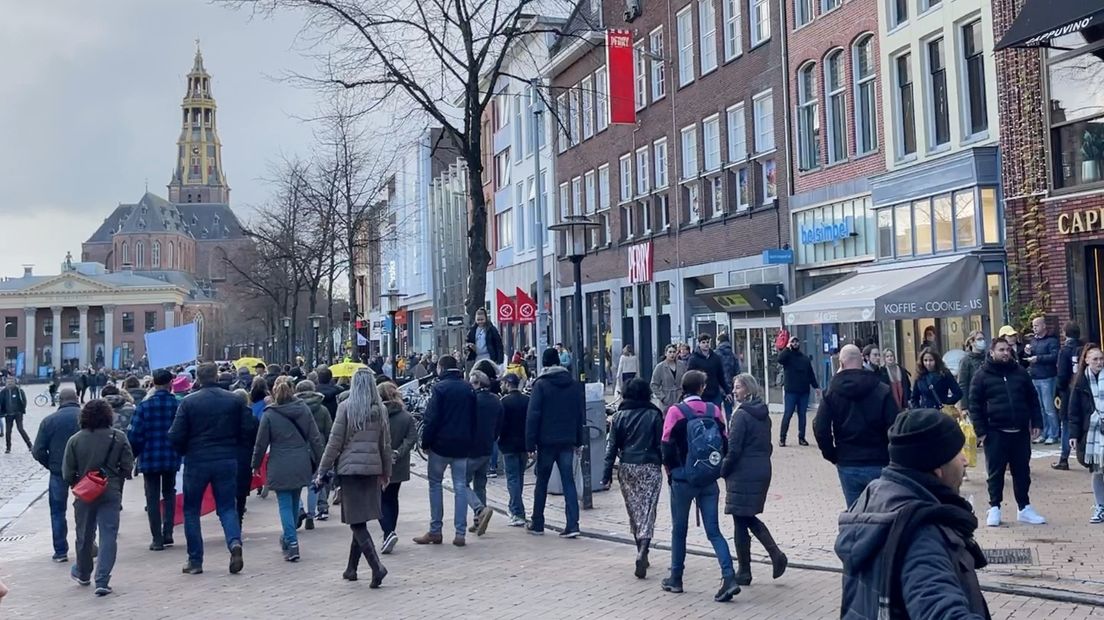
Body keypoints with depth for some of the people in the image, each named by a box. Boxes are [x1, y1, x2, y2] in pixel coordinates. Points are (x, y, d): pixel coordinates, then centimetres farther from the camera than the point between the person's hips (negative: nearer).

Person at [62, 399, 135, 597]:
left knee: (84, 535, 19)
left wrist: (77, 484, 14)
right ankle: (102, 581, -9)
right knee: (108, 536, 0)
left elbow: (67, 474, -5)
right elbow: (128, 467, -4)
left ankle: (83, 573, 40)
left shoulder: (75, 440, -6)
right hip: (111, 493, -2)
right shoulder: (119, 437, -6)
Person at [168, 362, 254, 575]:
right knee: (227, 506, 11)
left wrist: (184, 452, 12)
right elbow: (246, 431, 0)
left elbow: (176, 436, -8)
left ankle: (195, 561, 13)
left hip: (196, 462, -2)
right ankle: (235, 542, -16)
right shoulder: (234, 400, 0)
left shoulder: (188, 402, -7)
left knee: (191, 510, 12)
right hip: (227, 461, 2)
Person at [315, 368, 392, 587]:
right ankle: (351, 568, 23)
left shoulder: (346, 407, -6)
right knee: (361, 519, 14)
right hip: (373, 468, 5)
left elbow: (335, 441, -6)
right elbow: (386, 443, 11)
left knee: (356, 521, -3)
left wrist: (322, 470, 2)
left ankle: (377, 566, -16)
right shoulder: (381, 410, 5)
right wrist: (386, 471, 22)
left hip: (350, 466, -4)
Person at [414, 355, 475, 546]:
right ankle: (460, 533, 3)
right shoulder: (468, 388, 8)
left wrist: (425, 442, -6)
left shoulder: (440, 387, -9)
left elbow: (431, 418, -13)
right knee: (460, 486, 5)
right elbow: (474, 418, 10)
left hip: (441, 444, -4)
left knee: (435, 483, 8)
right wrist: (470, 441, 14)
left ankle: (435, 531, 7)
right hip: (463, 445, 4)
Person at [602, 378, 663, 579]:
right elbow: (661, 443, -3)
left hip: (627, 467, 2)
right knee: (647, 511, -4)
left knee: (633, 511, 13)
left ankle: (642, 554, 20)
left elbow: (612, 445, 1)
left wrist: (607, 474, 4)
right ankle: (642, 552, -21)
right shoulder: (654, 415, -2)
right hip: (650, 468, -2)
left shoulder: (620, 416, 2)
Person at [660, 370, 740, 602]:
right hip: (709, 481, 3)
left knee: (679, 529, 13)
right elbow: (724, 443, 3)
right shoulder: (715, 410, -1)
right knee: (714, 531, 6)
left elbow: (667, 447, -10)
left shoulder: (675, 412, -10)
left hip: (683, 480, -2)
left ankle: (675, 579, 22)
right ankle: (729, 578, -7)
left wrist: (670, 470, 7)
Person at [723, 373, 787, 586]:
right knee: (750, 518, 20)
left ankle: (744, 572, 10)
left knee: (740, 522, 2)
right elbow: (768, 446, 15)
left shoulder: (741, 415, -16)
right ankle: (776, 554, 8)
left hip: (743, 475, -8)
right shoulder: (764, 414, 9)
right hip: (763, 471, 8)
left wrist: (723, 471, -5)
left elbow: (733, 450, -18)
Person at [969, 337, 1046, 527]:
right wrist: (980, 431, -10)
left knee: (1022, 472, 10)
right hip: (995, 433, -3)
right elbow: (975, 405, -4)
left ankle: (1024, 508, 21)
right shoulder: (982, 376, -3)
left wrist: (1037, 423, 3)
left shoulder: (1020, 372, 7)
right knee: (996, 472, 4)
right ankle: (994, 508, 13)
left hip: (1020, 432, 3)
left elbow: (1033, 399, 11)